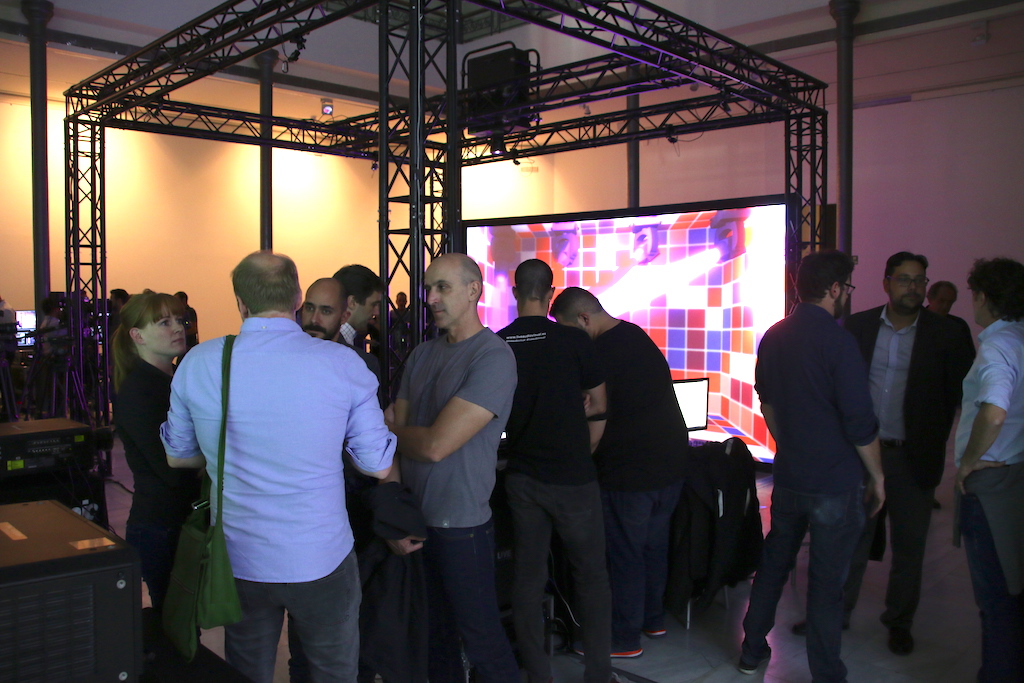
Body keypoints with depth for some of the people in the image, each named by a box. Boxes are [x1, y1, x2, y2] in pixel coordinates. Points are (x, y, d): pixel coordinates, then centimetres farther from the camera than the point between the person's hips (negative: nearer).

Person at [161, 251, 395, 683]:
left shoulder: (198, 363, -8)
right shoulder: (343, 364, -14)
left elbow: (177, 456, 7)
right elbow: (378, 466, -7)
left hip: (239, 562, 2)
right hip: (322, 560, -2)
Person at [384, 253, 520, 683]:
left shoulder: (494, 357, -16)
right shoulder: (422, 354, 7)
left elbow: (435, 445, -22)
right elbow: (396, 438, 4)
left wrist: (392, 428, -3)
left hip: (461, 526, -6)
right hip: (415, 520, 7)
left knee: (482, 643, 8)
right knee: (434, 637, 19)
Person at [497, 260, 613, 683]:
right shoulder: (574, 340, -10)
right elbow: (599, 407, -2)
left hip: (522, 475, 3)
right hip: (572, 477, -3)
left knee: (528, 575, 12)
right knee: (590, 575, 10)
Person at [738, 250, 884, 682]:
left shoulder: (773, 338, 4)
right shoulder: (837, 341, -18)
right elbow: (860, 422, -17)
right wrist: (876, 475, -3)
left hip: (788, 475, 6)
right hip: (835, 481, -6)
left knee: (774, 562, 19)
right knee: (826, 581, 4)